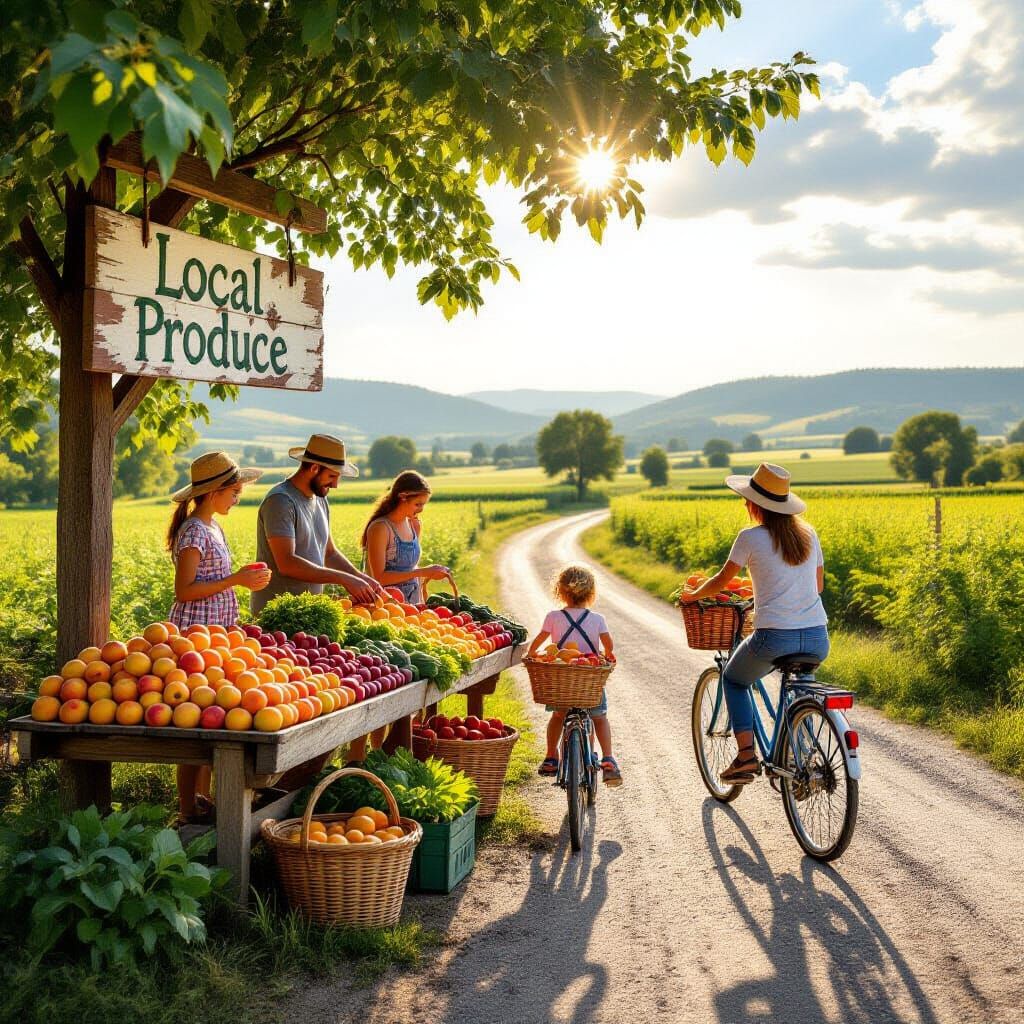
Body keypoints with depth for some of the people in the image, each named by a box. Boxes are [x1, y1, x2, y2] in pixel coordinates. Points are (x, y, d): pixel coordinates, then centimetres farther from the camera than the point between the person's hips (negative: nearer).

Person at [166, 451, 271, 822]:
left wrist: (244, 579, 10)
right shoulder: (194, 532, -15)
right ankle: (189, 808, 1)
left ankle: (202, 799, 21)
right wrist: (235, 579, -20)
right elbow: (184, 591, -20)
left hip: (215, 633, 10)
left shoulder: (212, 526, 14)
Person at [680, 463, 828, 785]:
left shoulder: (751, 537, -4)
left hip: (775, 637, -5)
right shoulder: (808, 534, 10)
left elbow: (721, 581, 5)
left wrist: (692, 595, 24)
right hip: (818, 639, 5)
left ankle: (746, 755, 9)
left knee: (733, 680, 25)